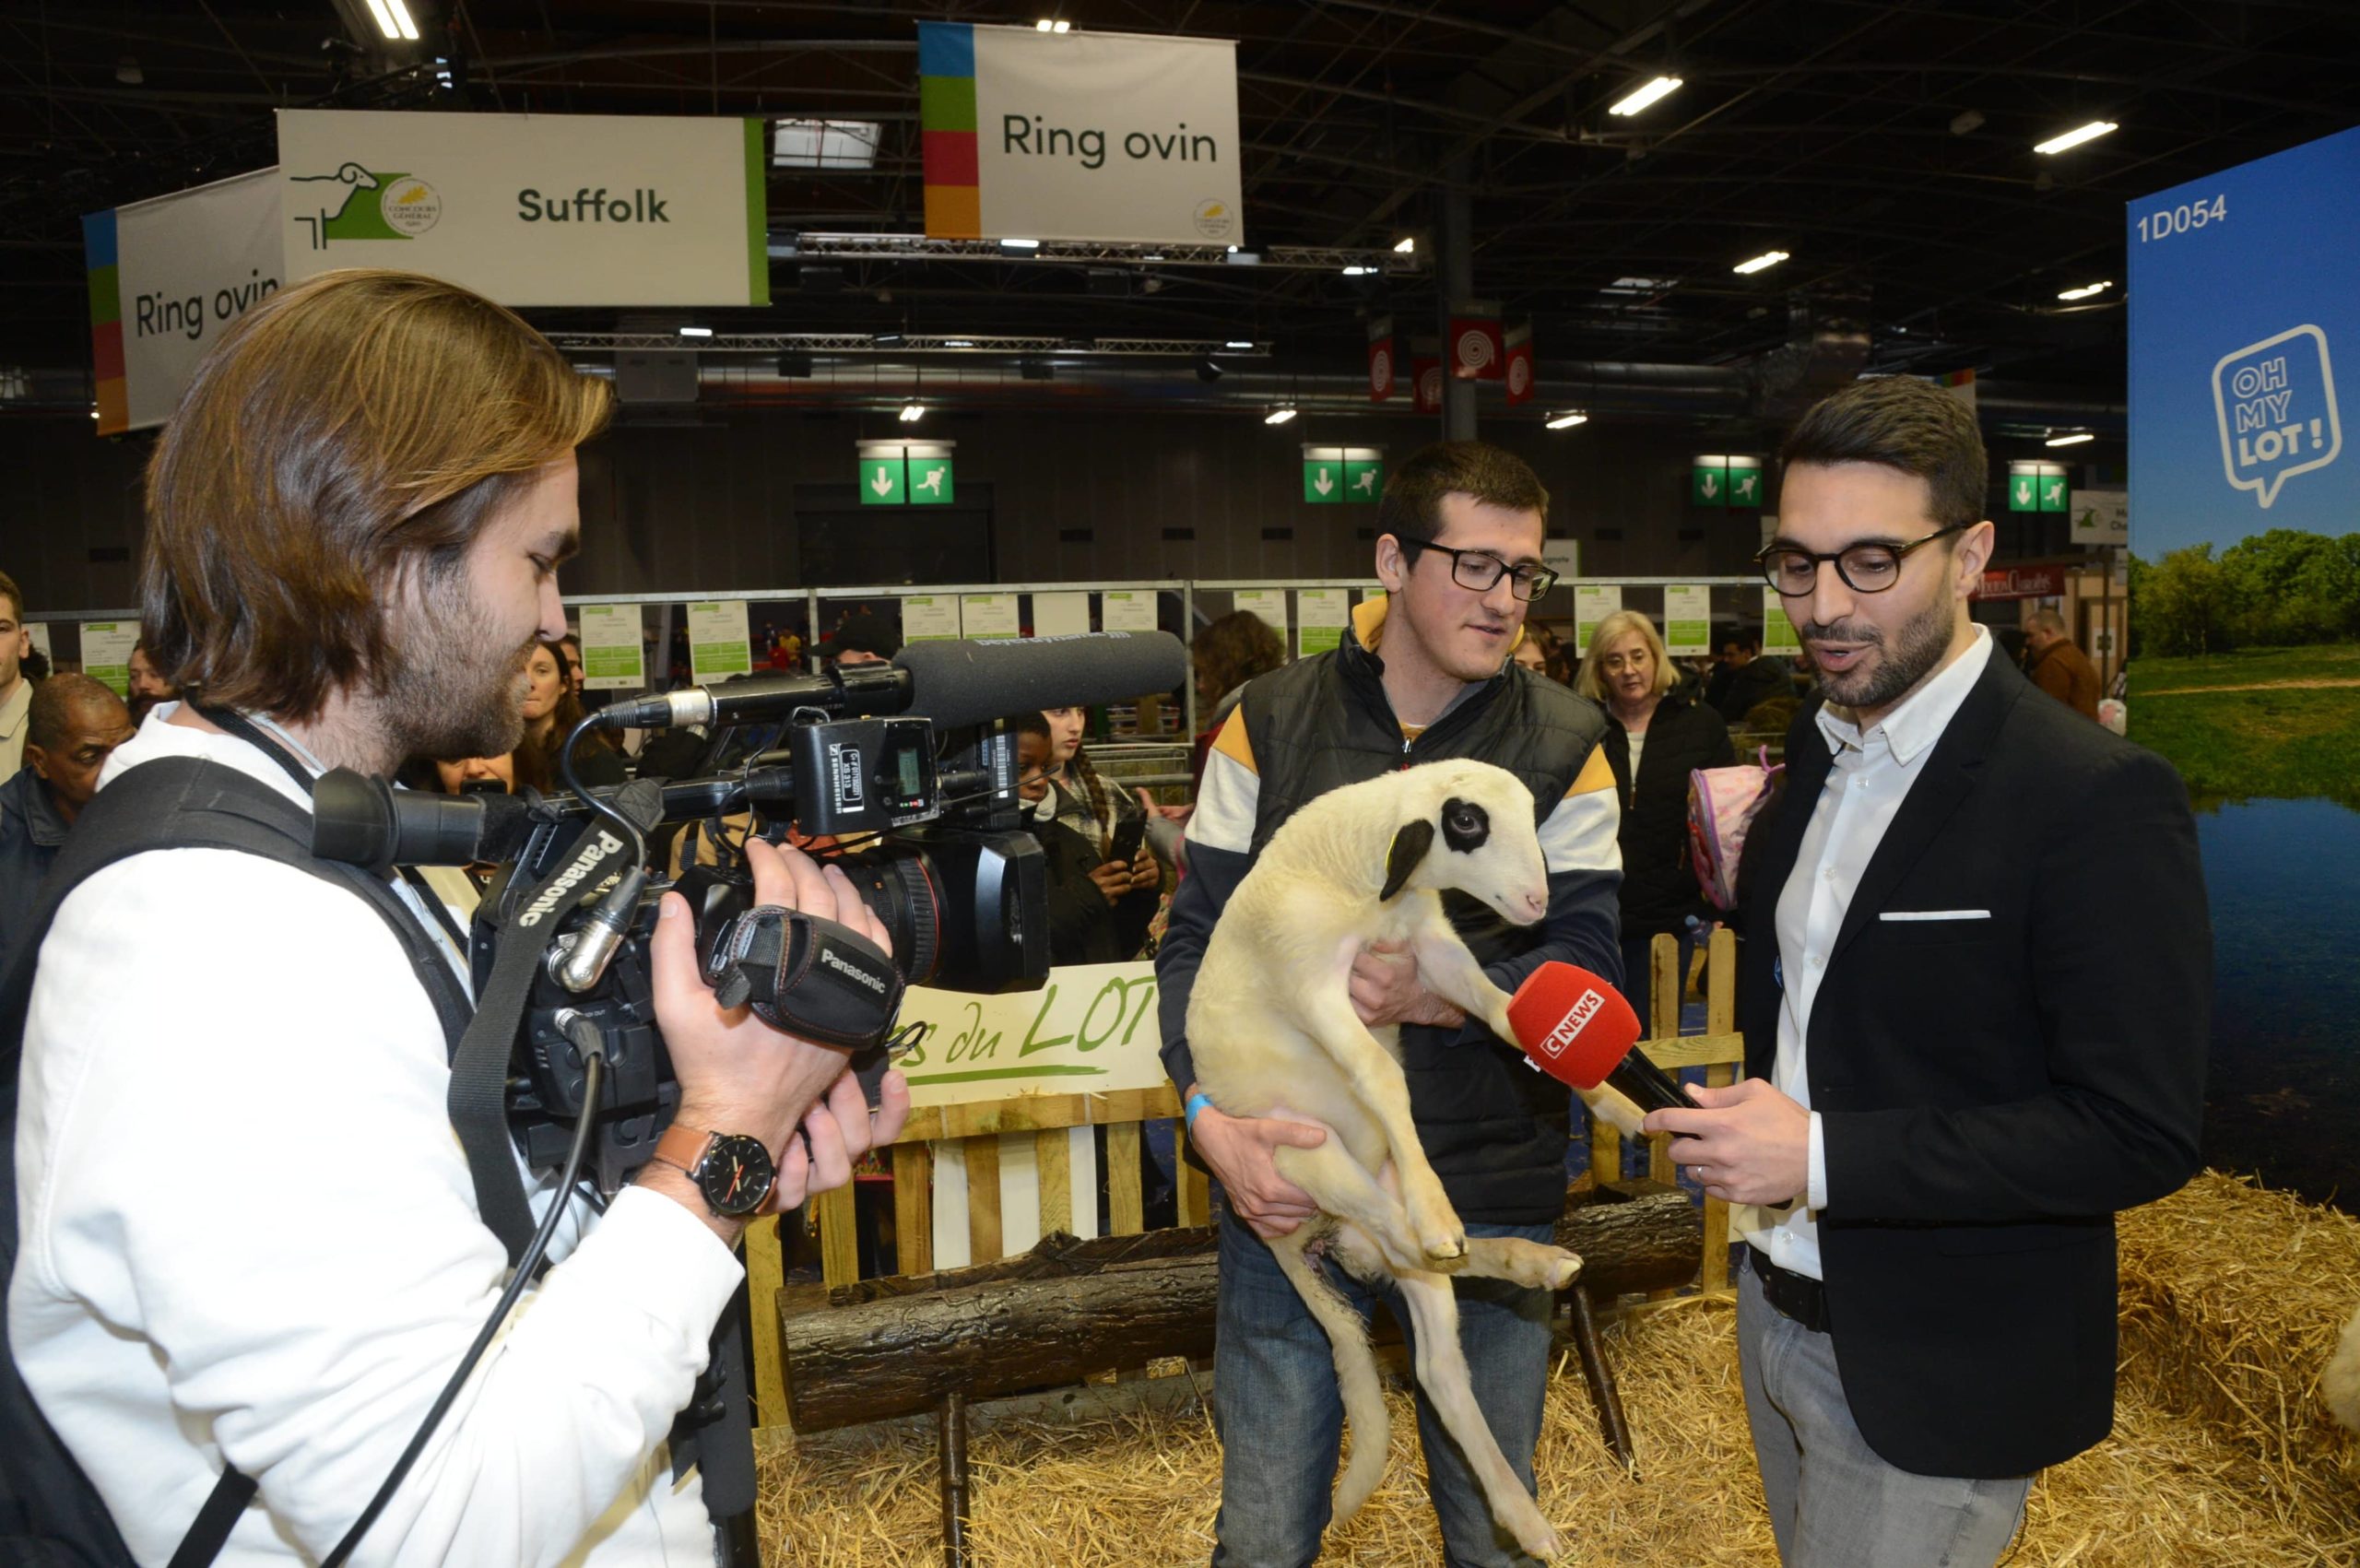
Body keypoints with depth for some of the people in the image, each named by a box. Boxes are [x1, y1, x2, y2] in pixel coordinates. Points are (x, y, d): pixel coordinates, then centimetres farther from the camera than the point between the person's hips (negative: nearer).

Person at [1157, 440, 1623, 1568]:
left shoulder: (1564, 743, -3)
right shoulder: (1269, 725, -3)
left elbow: (1586, 962, -7)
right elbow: (1196, 938, -4)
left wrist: (1440, 995, -25)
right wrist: (1212, 1116, -19)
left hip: (1489, 1197, 1)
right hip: (1287, 1185, 0)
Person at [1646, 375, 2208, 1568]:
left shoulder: (2097, 798, -20)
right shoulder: (1812, 756, 3)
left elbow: (2142, 1134, -22)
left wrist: (1825, 1156, -25)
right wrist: (1746, 1127, -2)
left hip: (1933, 1375, -7)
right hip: (1779, 1311, 7)